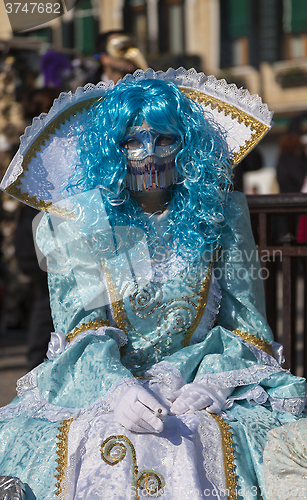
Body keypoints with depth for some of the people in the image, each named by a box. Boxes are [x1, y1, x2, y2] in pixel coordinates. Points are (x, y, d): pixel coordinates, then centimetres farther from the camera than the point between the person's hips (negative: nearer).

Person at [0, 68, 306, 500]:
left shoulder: (223, 214, 6)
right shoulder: (77, 223, 4)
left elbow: (246, 324, 5)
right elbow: (83, 323, -5)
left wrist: (211, 382, -15)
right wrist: (117, 387, -25)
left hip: (201, 383, 1)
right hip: (101, 382, 0)